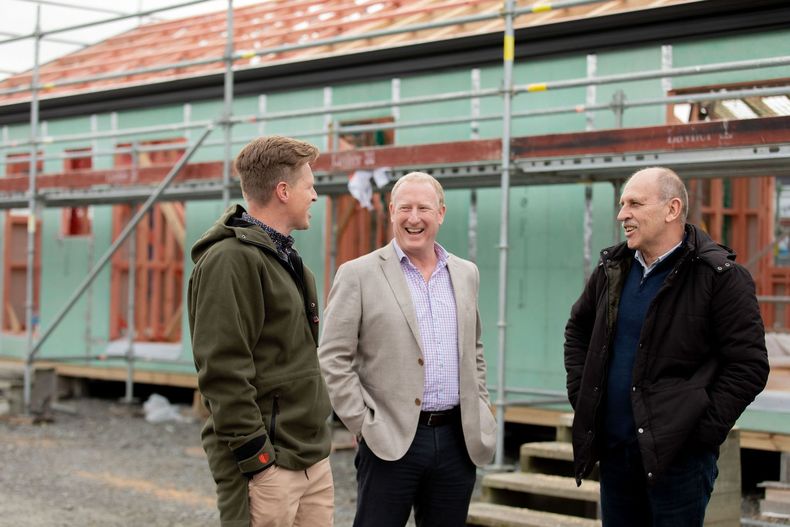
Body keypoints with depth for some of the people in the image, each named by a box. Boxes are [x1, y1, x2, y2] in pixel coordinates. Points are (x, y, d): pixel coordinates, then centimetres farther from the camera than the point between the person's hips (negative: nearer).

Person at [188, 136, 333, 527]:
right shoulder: (231, 260, -14)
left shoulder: (286, 259, 16)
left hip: (314, 461, 9)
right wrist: (256, 459, -20)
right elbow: (224, 374, -20)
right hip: (267, 466, -9)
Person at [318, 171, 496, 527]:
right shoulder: (359, 274, -4)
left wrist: (480, 413, 12)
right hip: (391, 441, -4)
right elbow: (333, 360, -6)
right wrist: (363, 424, -10)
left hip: (458, 440, 5)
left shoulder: (466, 274, 12)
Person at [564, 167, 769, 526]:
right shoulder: (612, 269, 8)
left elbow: (749, 366, -12)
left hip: (678, 455, -6)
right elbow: (577, 330, 23)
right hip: (613, 448, 6)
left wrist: (703, 428, -15)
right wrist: (580, 394, 12)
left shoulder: (719, 276, -11)